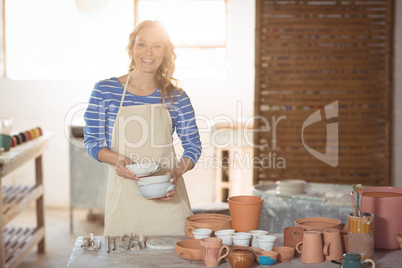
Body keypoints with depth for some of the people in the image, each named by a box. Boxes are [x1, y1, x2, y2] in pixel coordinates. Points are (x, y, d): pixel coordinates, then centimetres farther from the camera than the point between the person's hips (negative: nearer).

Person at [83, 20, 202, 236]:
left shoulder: (176, 96, 3)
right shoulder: (104, 91, 0)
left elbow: (193, 145, 8)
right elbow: (91, 141, 4)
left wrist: (176, 171, -11)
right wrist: (117, 160, -15)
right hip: (124, 195, -1)